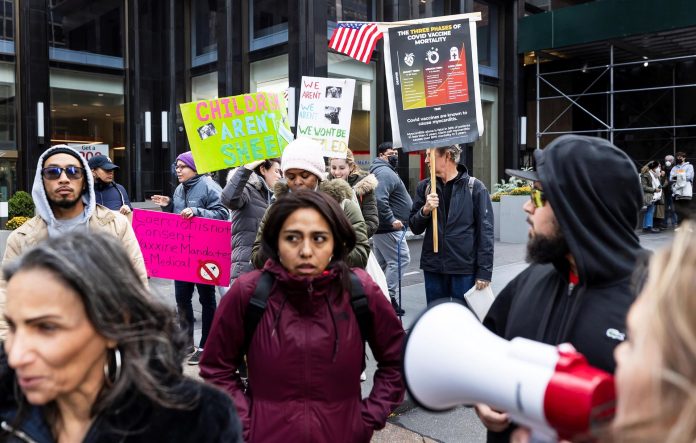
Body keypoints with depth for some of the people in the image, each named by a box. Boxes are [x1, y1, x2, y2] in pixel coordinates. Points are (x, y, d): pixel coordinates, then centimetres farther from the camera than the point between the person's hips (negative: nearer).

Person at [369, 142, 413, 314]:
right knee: (400, 260, -7)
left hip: (381, 228, 11)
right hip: (389, 229, -11)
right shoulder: (385, 173, -15)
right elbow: (380, 200, -28)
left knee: (383, 264, 15)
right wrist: (392, 220, -24)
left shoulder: (383, 171, 20)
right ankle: (389, 297, -5)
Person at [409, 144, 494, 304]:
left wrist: (484, 272, -8)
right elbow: (415, 228, 9)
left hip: (464, 269, -3)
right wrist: (425, 210, -11)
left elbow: (485, 232, -5)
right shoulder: (424, 187, 6)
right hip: (433, 268, 4)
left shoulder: (475, 188, -4)